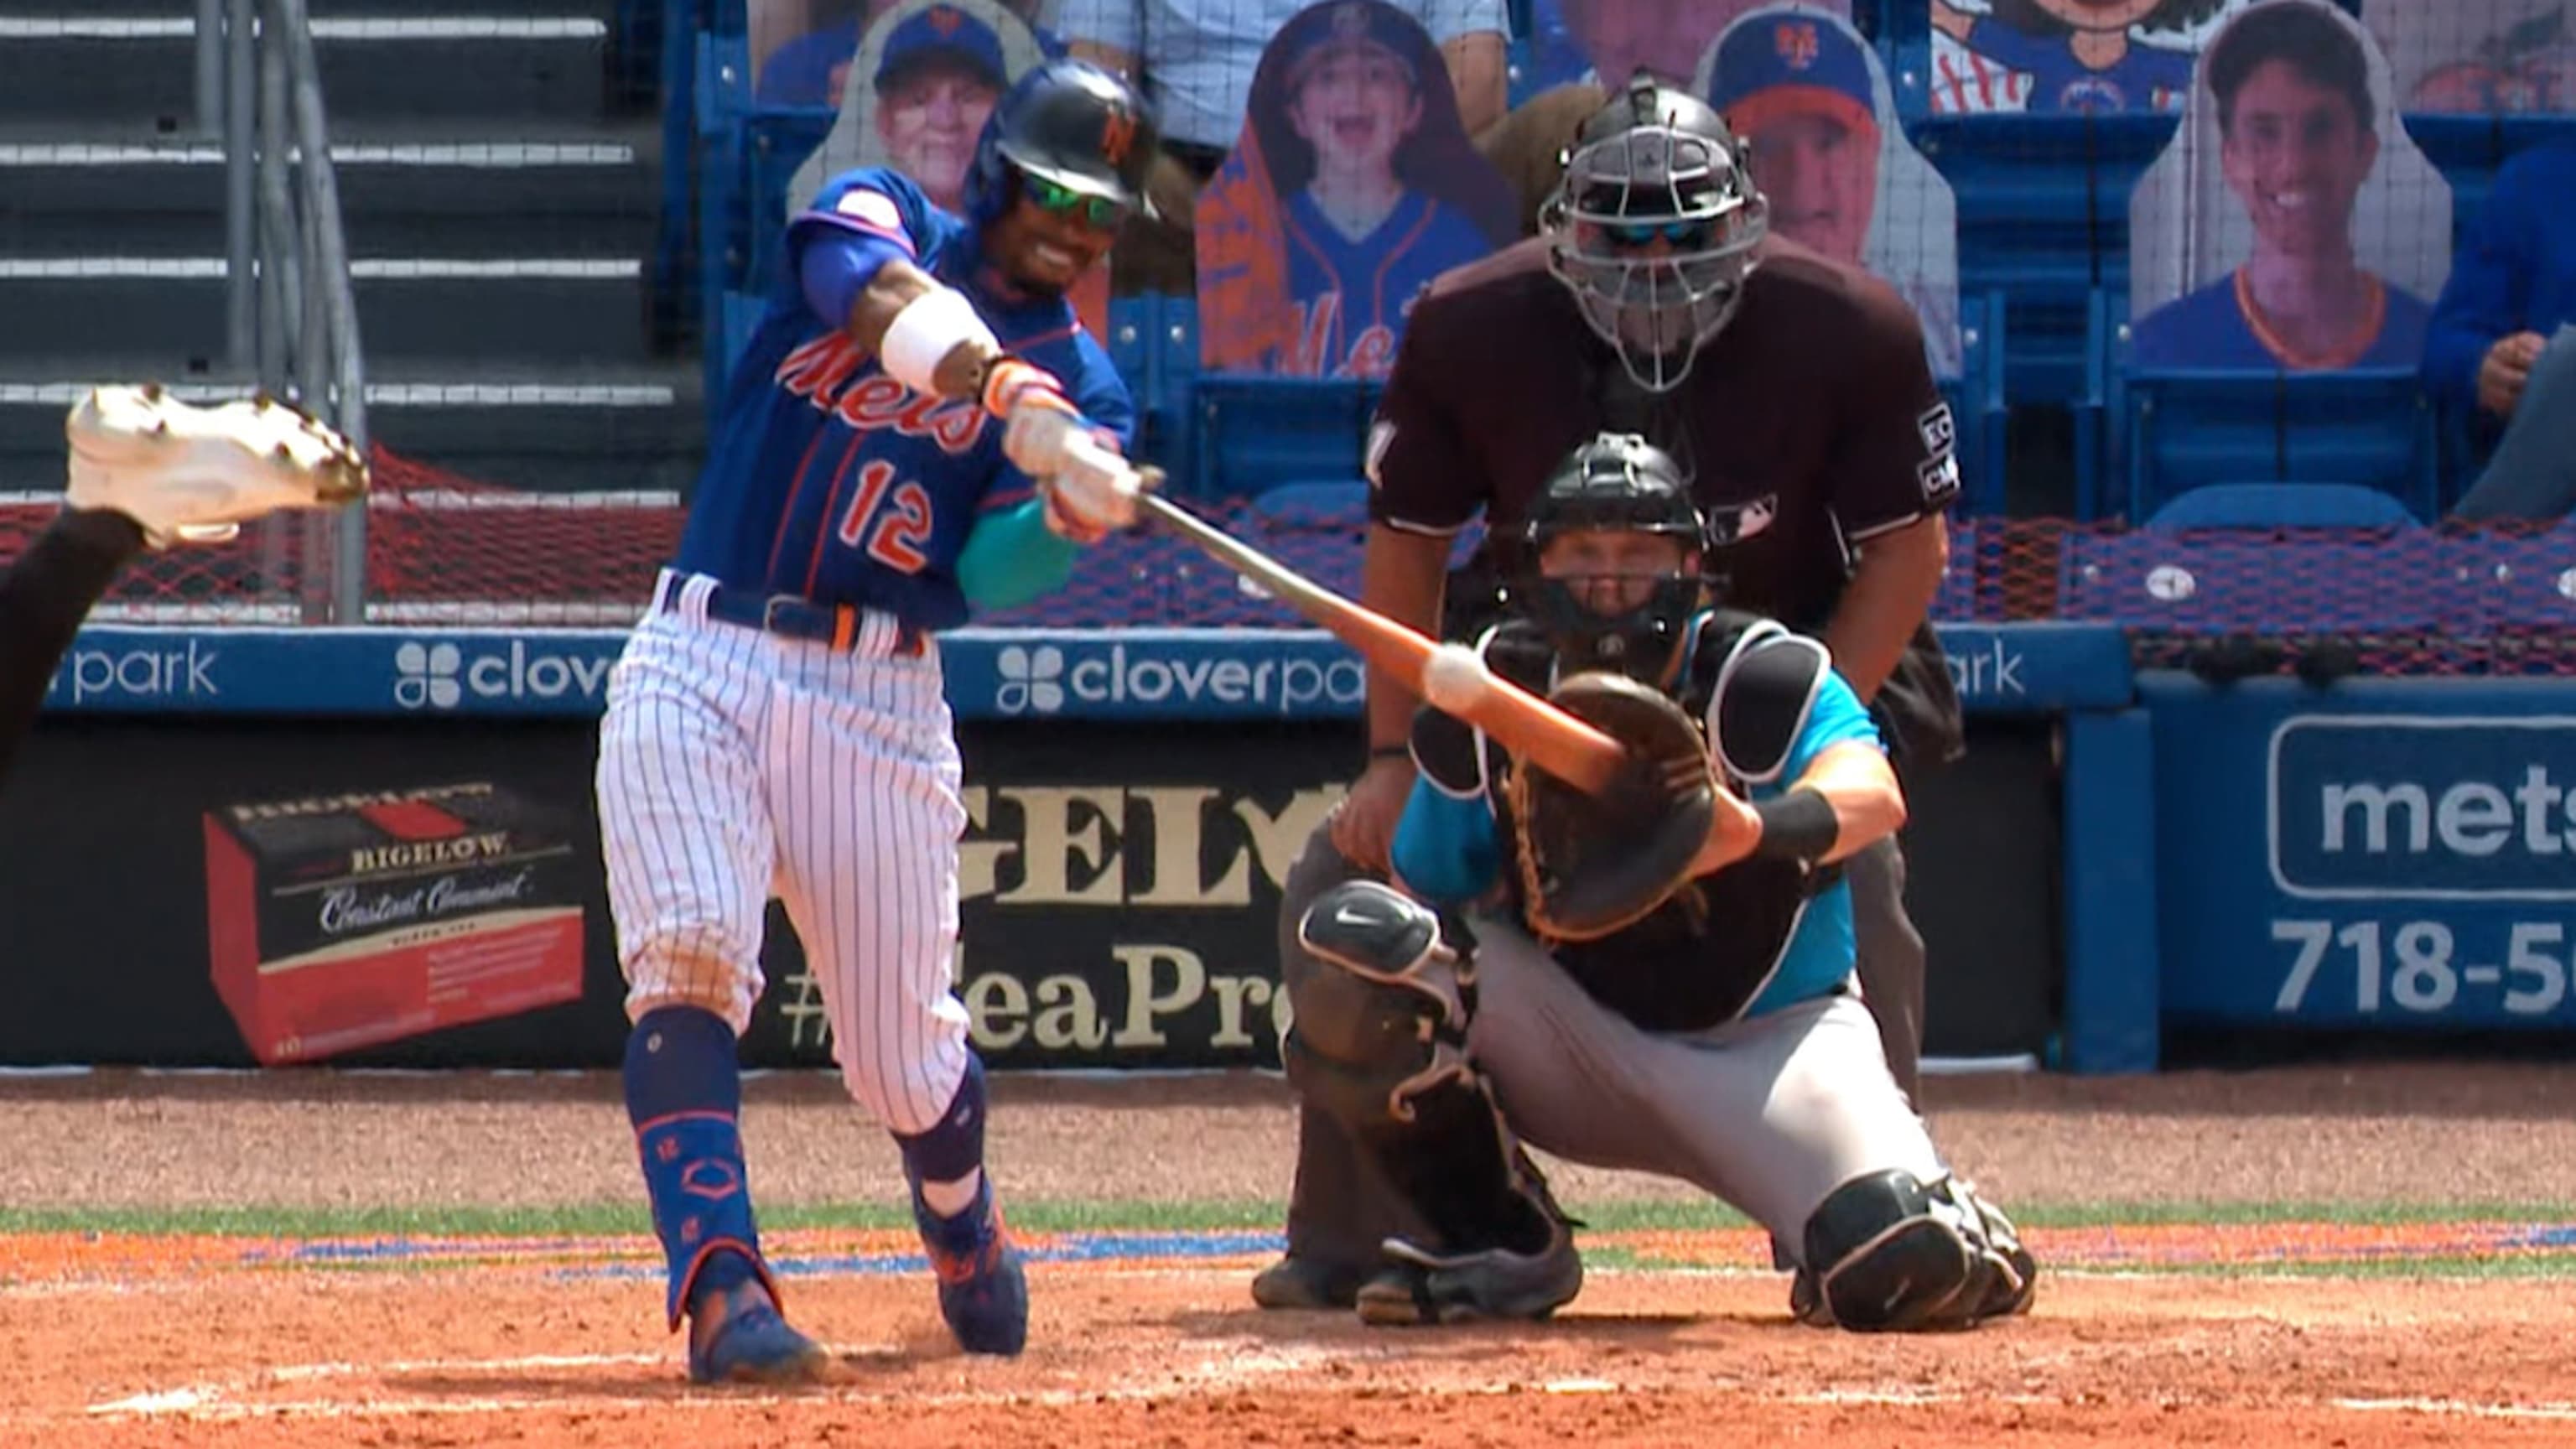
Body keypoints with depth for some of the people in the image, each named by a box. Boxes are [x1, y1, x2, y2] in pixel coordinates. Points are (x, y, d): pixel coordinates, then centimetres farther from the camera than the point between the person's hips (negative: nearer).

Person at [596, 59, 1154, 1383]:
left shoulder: (1083, 387, 9)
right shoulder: (879, 219, 7)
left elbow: (983, 579, -6)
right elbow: (884, 299, -20)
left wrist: (1071, 512, -27)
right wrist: (1014, 405, -35)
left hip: (878, 701, 1)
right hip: (697, 664, -1)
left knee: (904, 1060, 4)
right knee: (689, 957, -23)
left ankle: (962, 1227, 36)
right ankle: (720, 1288, -29)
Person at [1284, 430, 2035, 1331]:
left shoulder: (1764, 676, -17)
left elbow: (1874, 797, -38)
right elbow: (1426, 893, 4)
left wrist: (1759, 829, -60)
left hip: (1768, 1040, -3)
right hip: (1572, 1041, 3)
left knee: (1903, 1267, -30)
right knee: (1358, 938, -23)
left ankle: (1966, 1240, 13)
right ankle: (1496, 1248, -5)